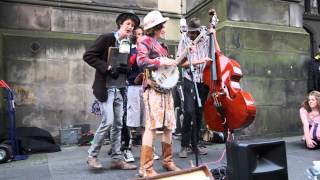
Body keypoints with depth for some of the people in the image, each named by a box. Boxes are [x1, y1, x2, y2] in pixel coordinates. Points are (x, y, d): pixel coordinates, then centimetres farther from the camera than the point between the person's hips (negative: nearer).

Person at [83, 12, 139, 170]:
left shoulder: (128, 45, 12)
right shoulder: (106, 38, -6)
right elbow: (88, 56, -12)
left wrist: (124, 68, -6)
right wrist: (107, 68, -19)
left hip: (120, 89, 6)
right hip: (105, 87, -6)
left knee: (118, 124, 6)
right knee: (108, 122, -10)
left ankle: (117, 159, 15)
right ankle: (92, 155, 9)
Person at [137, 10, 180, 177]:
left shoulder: (160, 44, 24)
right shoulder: (145, 41, -2)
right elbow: (141, 61, -18)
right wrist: (163, 62, -15)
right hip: (153, 88, -9)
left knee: (168, 126, 10)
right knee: (152, 126, -13)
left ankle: (167, 161, 24)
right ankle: (146, 168, -7)